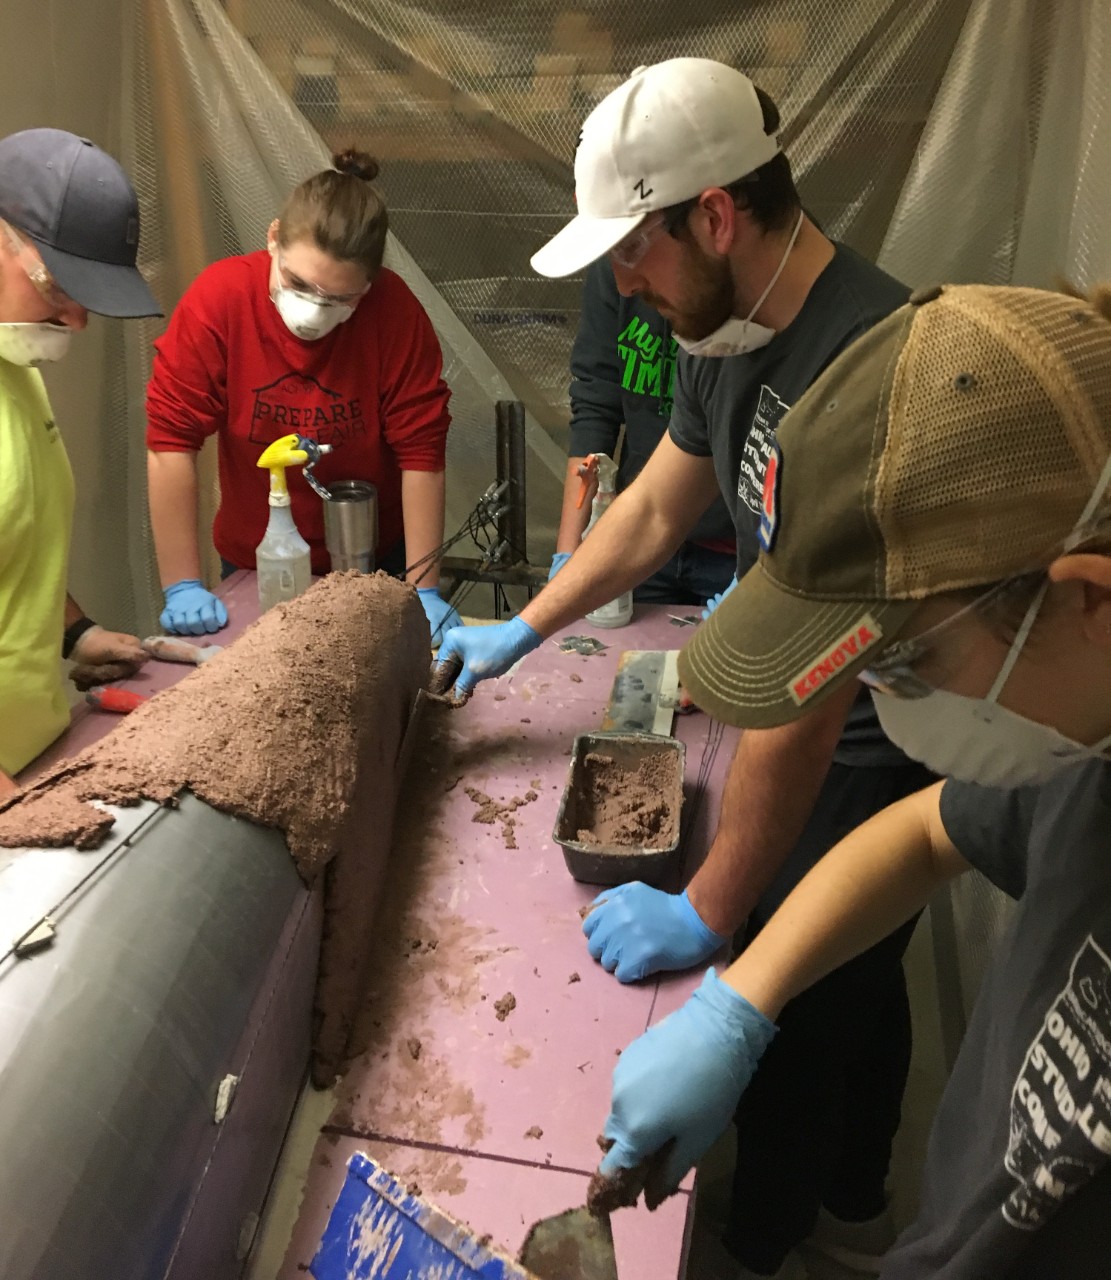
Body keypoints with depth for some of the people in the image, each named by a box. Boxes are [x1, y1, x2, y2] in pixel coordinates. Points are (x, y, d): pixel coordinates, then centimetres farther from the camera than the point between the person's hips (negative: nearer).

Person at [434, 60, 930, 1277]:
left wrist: (707, 908, -24)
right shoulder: (727, 331, -3)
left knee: (793, 1008, 11)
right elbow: (653, 508, 11)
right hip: (810, 728, 8)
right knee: (856, 981, 26)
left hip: (877, 755, -8)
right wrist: (520, 632, 12)